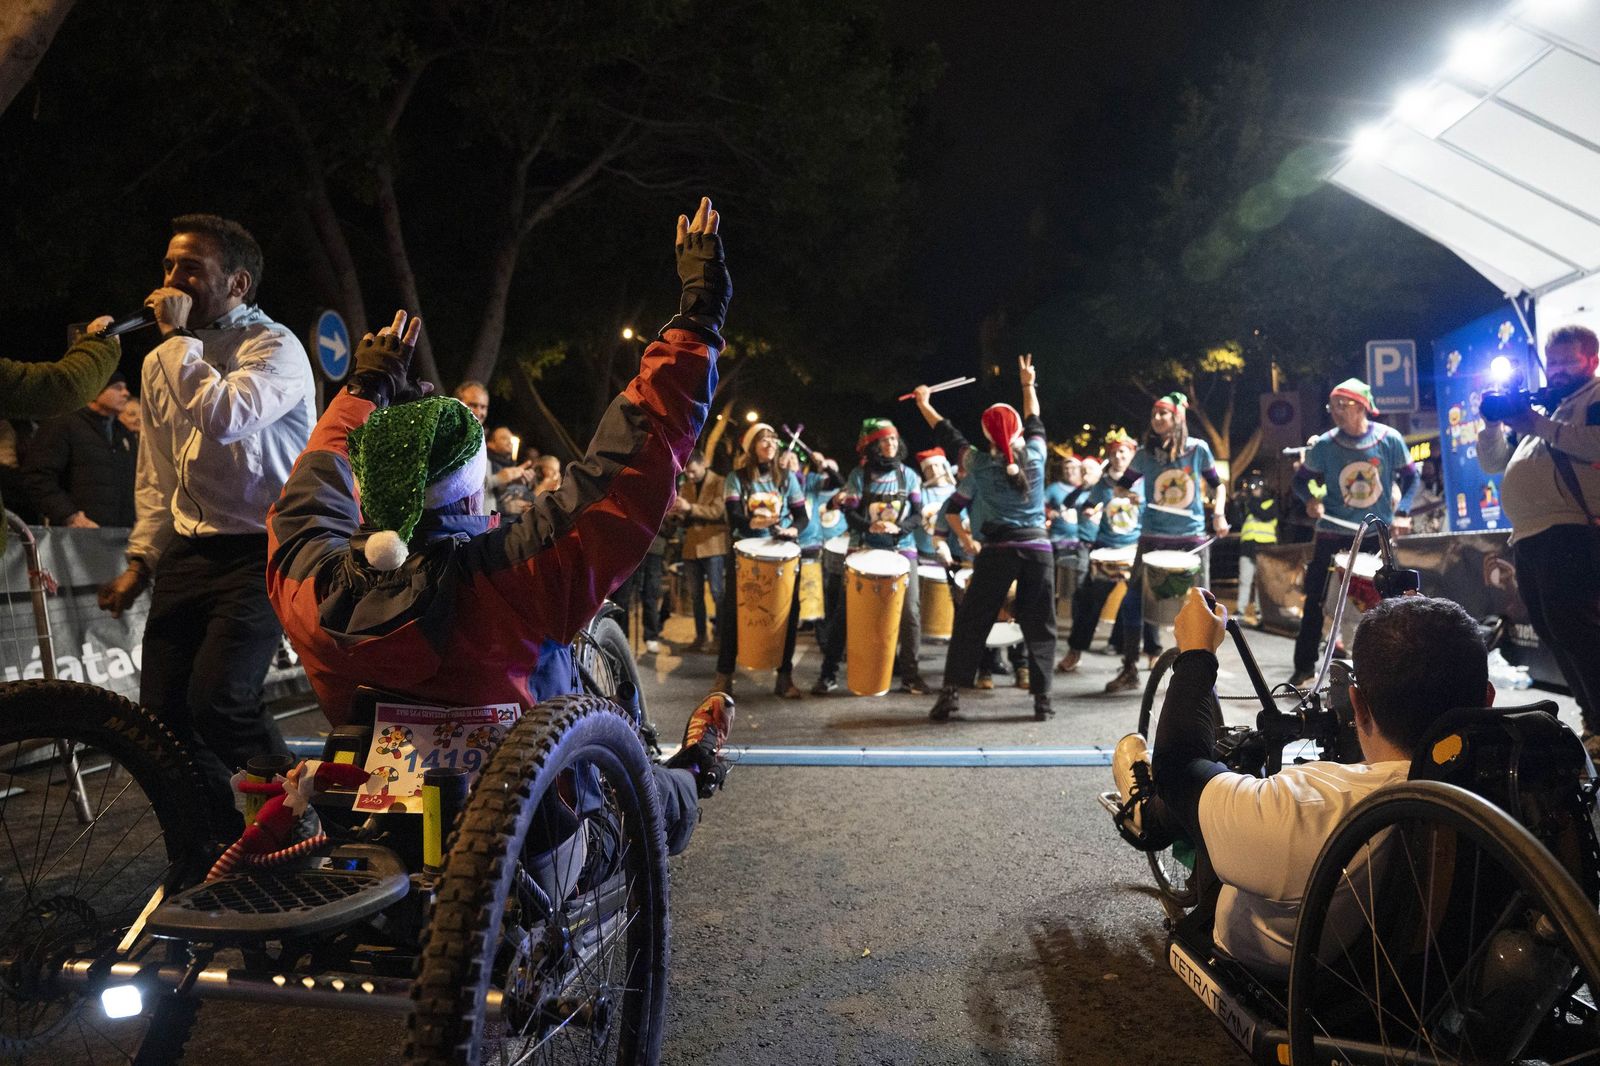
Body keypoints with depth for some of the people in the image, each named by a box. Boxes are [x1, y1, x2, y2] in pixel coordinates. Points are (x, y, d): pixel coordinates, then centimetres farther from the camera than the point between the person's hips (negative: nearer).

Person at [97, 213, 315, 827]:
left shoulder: (273, 347, -9)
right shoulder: (160, 363, 14)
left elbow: (223, 418, -29)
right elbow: (157, 475, 22)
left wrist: (178, 336, -17)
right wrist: (141, 559, 15)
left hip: (261, 552, -7)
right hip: (188, 554, 7)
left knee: (216, 703, -21)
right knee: (162, 716, 3)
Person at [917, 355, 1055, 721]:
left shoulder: (981, 464, 0)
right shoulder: (1035, 455, 4)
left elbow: (948, 435, 13)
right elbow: (1034, 422, 24)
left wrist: (924, 404, 26)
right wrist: (1028, 385, 37)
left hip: (998, 551, -2)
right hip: (1038, 548, 2)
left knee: (970, 622, 5)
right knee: (1039, 625, 8)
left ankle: (952, 692, 2)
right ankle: (1042, 698, 6)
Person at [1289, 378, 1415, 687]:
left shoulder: (1389, 440, -7)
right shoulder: (1324, 445, -9)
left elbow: (1410, 477, 4)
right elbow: (1302, 479, 2)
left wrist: (1402, 512, -8)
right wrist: (1310, 499, -19)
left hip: (1377, 535, 1)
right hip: (1333, 534, 0)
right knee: (1316, 600, 1)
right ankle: (1304, 665, 11)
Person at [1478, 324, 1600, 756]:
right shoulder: (1539, 405, 28)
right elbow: (1492, 463, 25)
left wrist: (1537, 425, -14)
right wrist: (1494, 424, 9)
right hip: (1528, 536, 9)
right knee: (1550, 630, 9)